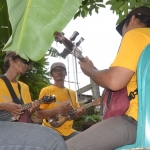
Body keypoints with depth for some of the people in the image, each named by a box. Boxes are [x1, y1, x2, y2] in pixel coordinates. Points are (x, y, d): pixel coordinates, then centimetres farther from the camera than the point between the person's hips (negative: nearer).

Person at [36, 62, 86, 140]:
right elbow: (39, 114, -7)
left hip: (68, 131, 6)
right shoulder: (46, 91, -1)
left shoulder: (72, 92, 16)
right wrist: (59, 109, -20)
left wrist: (78, 112, -3)